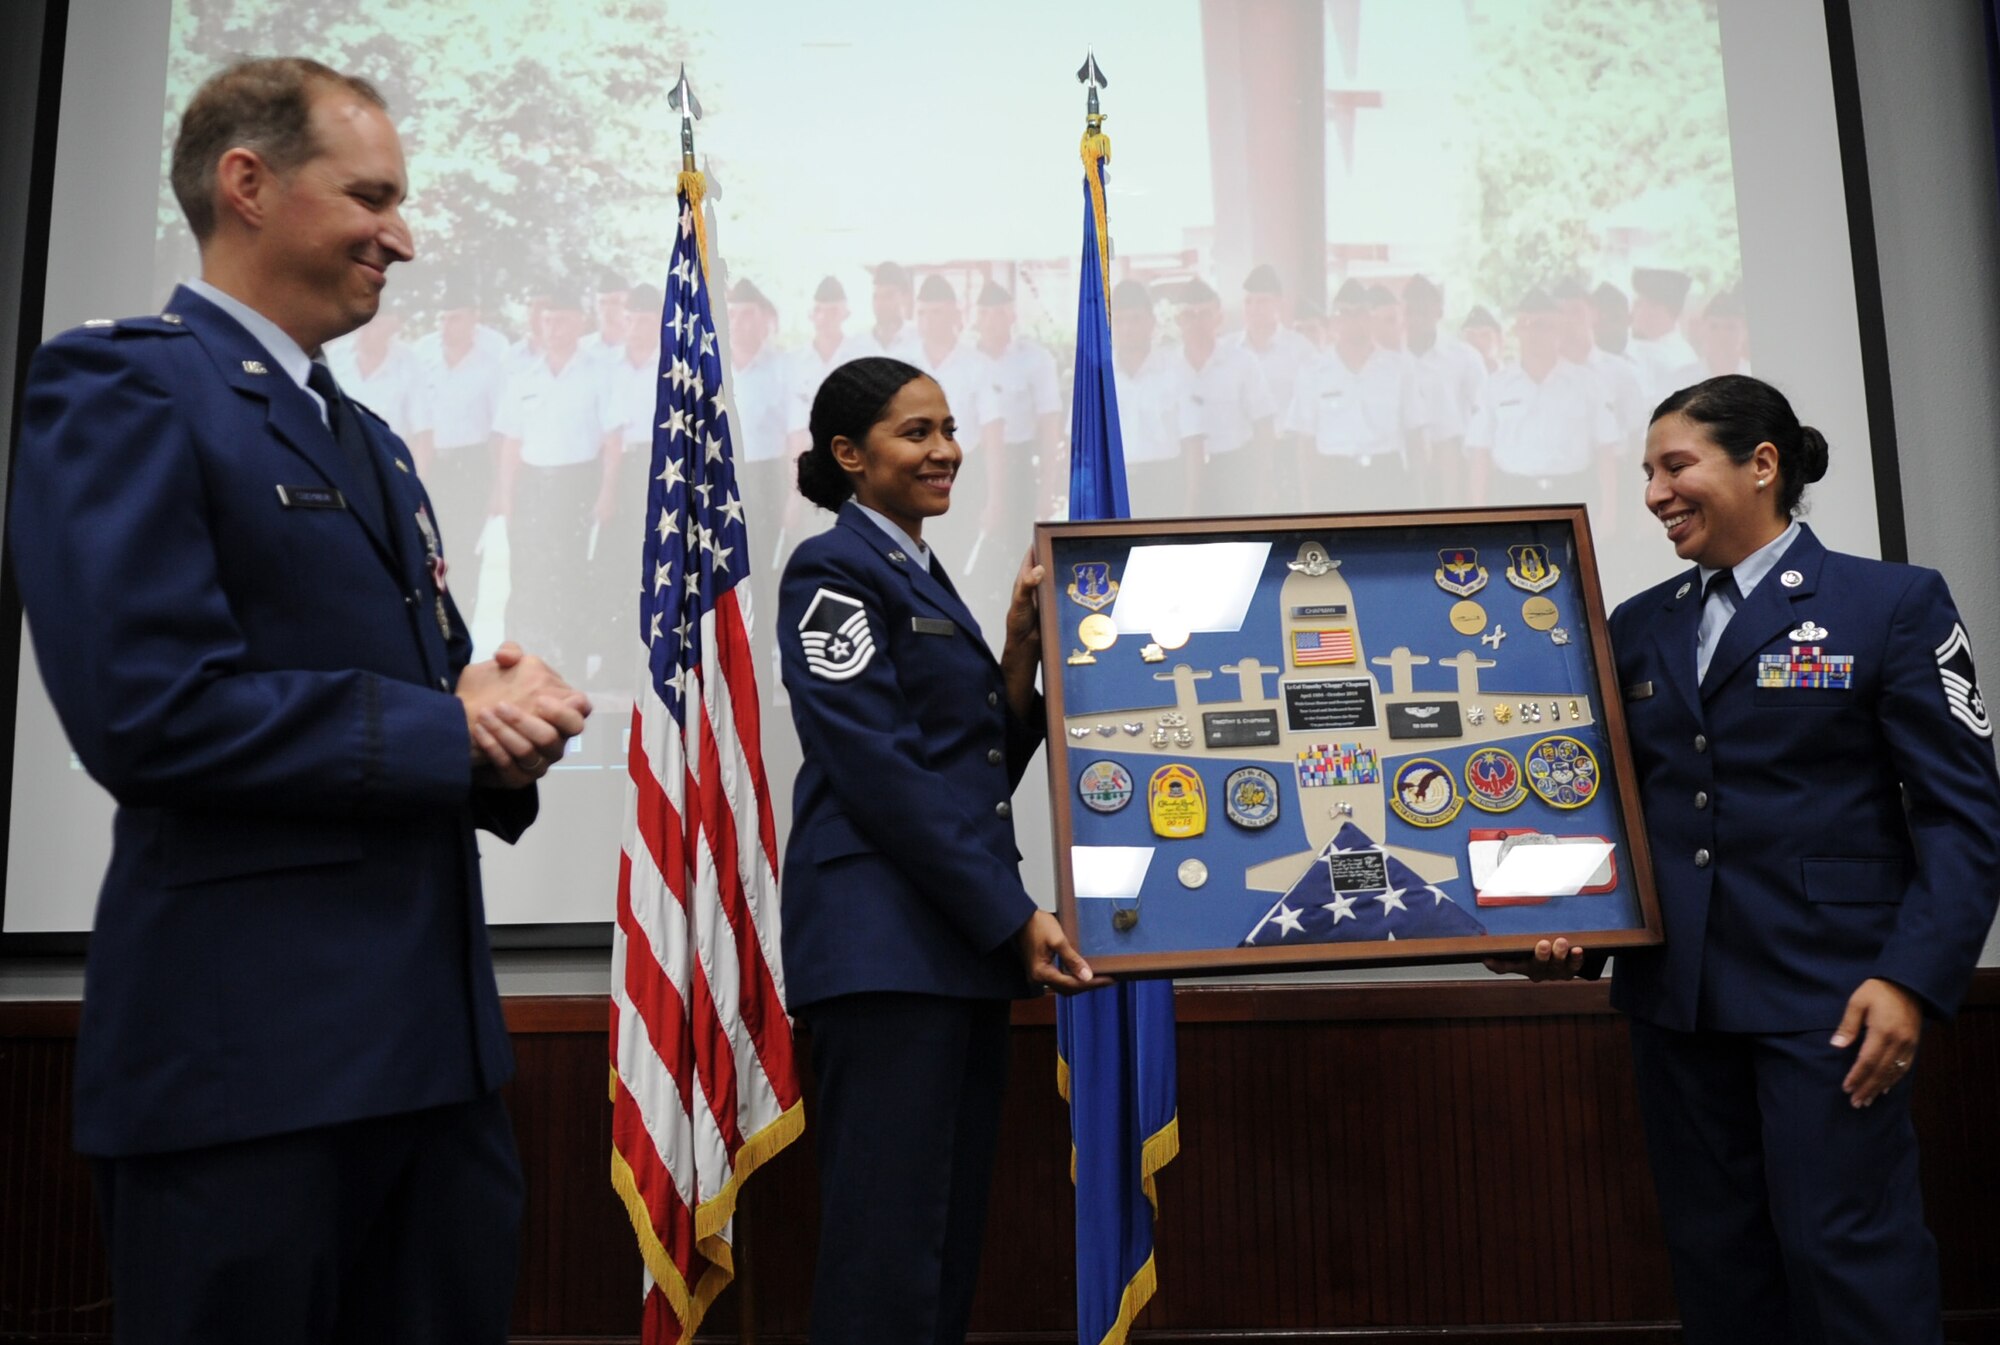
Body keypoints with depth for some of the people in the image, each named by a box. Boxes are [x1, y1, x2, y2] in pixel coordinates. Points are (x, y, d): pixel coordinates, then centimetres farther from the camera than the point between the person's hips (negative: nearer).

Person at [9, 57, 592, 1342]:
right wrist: (444, 729, -12)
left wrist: (498, 722, -2)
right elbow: (150, 708, -19)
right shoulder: (122, 387, -7)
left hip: (435, 1031, 8)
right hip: (247, 1045, -8)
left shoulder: (373, 443, 20)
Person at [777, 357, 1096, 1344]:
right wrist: (1013, 913, -15)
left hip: (966, 940, 9)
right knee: (889, 1237, -7)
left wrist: (1022, 644, 4)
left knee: (957, 1232, 11)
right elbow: (879, 770, -15)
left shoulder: (926, 578, 20)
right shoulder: (833, 569, -5)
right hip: (884, 942, -8)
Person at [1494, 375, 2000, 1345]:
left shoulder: (1894, 602, -2)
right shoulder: (1637, 626, 11)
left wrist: (1913, 979, -15)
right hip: (1676, 997, 5)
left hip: (1825, 994, -4)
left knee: (1845, 1257, -2)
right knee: (1713, 1258, 12)